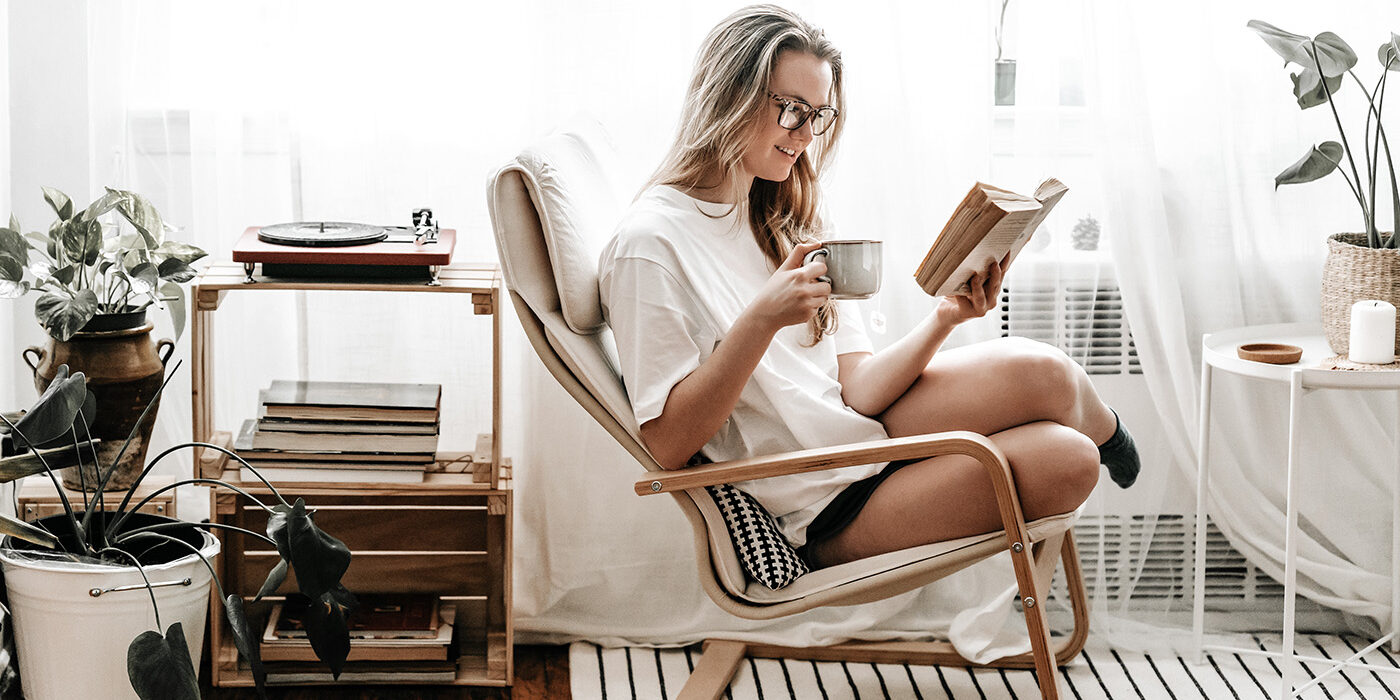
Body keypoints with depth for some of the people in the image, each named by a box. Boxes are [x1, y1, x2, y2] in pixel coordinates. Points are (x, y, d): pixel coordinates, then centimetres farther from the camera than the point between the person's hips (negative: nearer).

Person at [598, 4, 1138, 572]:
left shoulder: (785, 224, 14)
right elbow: (669, 444, -17)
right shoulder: (649, 243, -12)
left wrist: (943, 320, -15)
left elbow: (856, 390, 2)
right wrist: (762, 319, -27)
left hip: (866, 432, 7)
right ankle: (1100, 428, 16)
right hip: (821, 514, -7)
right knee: (1041, 378, -20)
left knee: (1066, 460, -19)